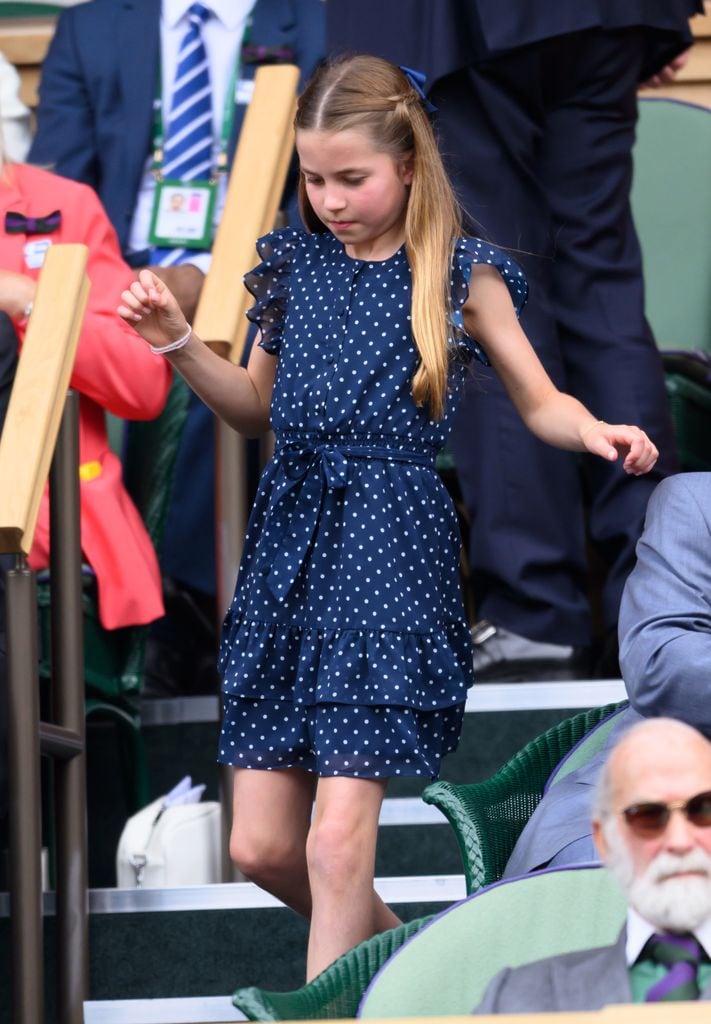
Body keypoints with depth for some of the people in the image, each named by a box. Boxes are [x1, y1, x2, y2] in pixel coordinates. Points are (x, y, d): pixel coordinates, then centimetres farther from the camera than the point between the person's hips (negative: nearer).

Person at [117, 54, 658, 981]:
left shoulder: (461, 278, 0)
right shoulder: (295, 264, 11)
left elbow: (540, 402, 9)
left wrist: (595, 431, -11)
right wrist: (178, 343, 9)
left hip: (392, 548, -5)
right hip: (289, 536, 5)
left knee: (339, 835, -13)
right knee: (261, 846, 4)